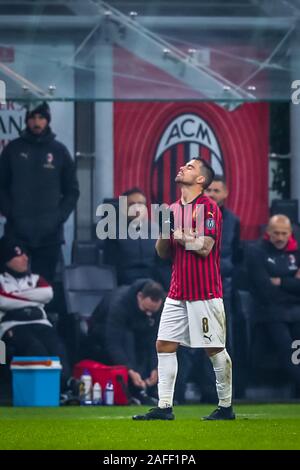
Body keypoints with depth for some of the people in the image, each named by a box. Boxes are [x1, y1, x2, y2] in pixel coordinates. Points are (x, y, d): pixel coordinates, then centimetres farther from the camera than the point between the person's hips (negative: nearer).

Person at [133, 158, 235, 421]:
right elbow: (163, 253, 16)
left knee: (215, 349, -1)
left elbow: (204, 247, -18)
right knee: (165, 344, 1)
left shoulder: (208, 207, -8)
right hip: (178, 292, 7)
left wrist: (178, 234, -9)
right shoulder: (175, 209, 15)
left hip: (204, 293, -7)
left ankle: (226, 407, 9)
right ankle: (164, 407, 2)